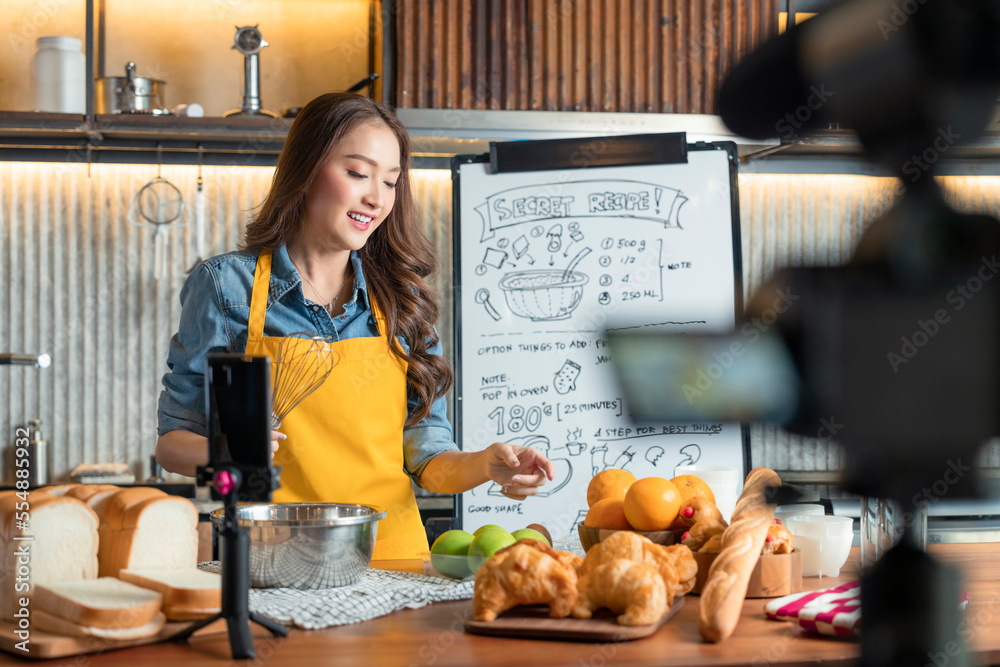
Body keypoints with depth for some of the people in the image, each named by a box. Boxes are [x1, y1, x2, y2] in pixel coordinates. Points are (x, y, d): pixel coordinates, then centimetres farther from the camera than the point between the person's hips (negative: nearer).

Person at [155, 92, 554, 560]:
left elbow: (425, 457, 13)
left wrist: (484, 465, -7)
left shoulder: (399, 298, 13)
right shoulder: (226, 285, 5)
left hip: (390, 553, 3)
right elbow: (172, 440, 9)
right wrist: (221, 452, -13)